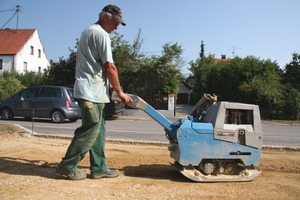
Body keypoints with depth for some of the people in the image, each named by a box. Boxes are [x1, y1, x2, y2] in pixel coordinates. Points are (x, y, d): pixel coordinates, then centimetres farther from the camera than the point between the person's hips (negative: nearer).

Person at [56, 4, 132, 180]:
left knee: (98, 129, 10)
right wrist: (120, 93, -5)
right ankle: (67, 166, 6)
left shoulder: (89, 32, 21)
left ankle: (99, 168, 15)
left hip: (90, 90, 10)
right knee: (91, 130, -5)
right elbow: (110, 68, -14)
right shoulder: (101, 34, -10)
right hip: (92, 91, -10)